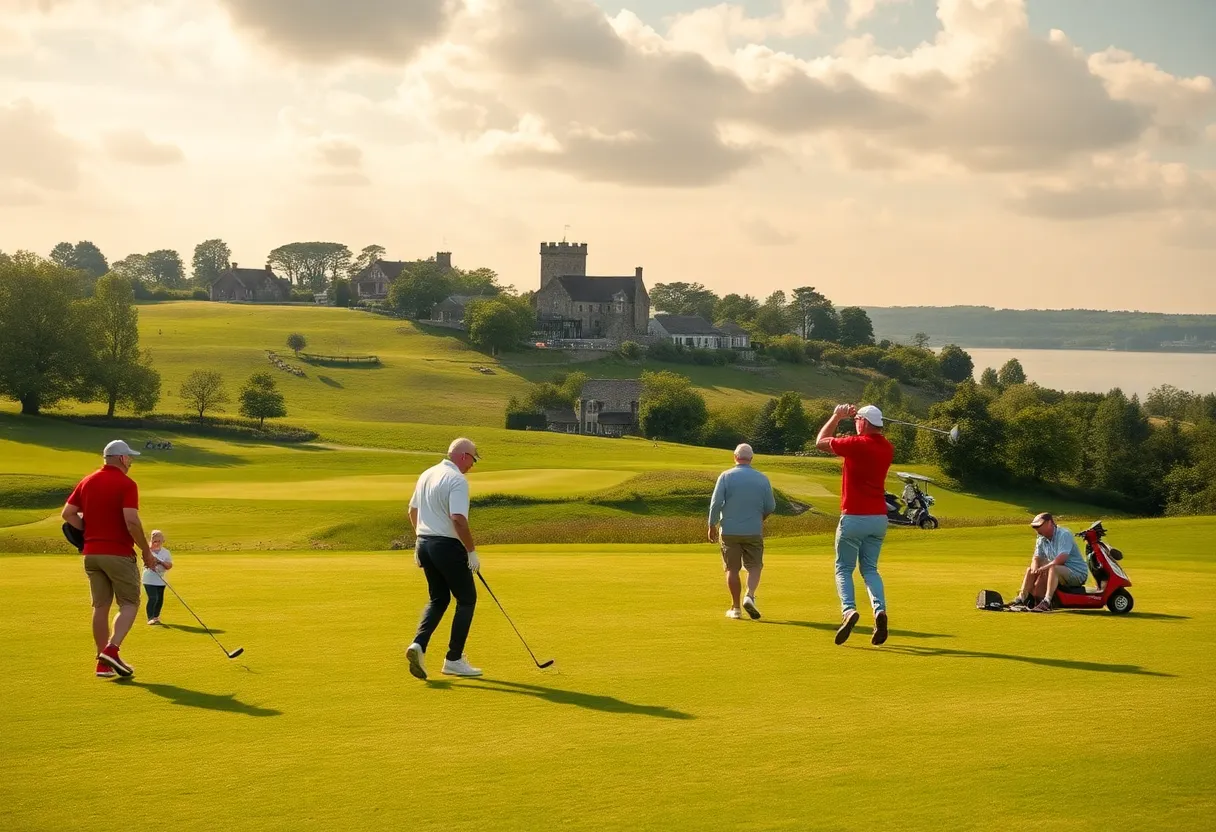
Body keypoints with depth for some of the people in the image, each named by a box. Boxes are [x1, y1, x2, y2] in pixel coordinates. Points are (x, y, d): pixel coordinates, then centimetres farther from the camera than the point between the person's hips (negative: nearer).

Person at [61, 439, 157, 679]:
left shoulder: (87, 482, 10)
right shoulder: (126, 484, -10)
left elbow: (67, 513, 7)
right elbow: (132, 522, -20)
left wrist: (90, 531, 12)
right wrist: (147, 551, -10)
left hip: (91, 553, 6)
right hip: (119, 554, -6)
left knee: (100, 606, 10)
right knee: (129, 604, 2)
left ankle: (103, 662, 11)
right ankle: (112, 650, -16)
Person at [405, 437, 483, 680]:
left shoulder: (427, 475, 12)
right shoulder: (457, 480, -16)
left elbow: (413, 511, 21)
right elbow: (458, 519, -25)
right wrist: (472, 551, -18)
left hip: (424, 543, 8)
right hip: (447, 545, -8)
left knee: (438, 599, 18)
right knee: (466, 599, 6)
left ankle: (418, 645, -4)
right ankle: (454, 659, 6)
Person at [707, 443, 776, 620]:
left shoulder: (726, 476, -5)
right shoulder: (762, 479, 1)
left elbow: (716, 503, -9)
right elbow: (770, 507, 5)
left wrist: (712, 526, 2)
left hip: (729, 531, 0)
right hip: (754, 531, 1)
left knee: (732, 569, 8)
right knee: (754, 566, 9)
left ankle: (735, 607, 10)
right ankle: (750, 595, -15)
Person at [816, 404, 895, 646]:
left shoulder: (857, 444, -14)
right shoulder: (887, 448, 5)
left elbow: (821, 442, 1)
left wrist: (836, 417, 13)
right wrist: (854, 416, 20)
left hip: (853, 517, -5)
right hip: (879, 518, 5)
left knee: (844, 569, 4)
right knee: (870, 569, 14)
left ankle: (848, 609, -20)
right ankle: (879, 609, -9)